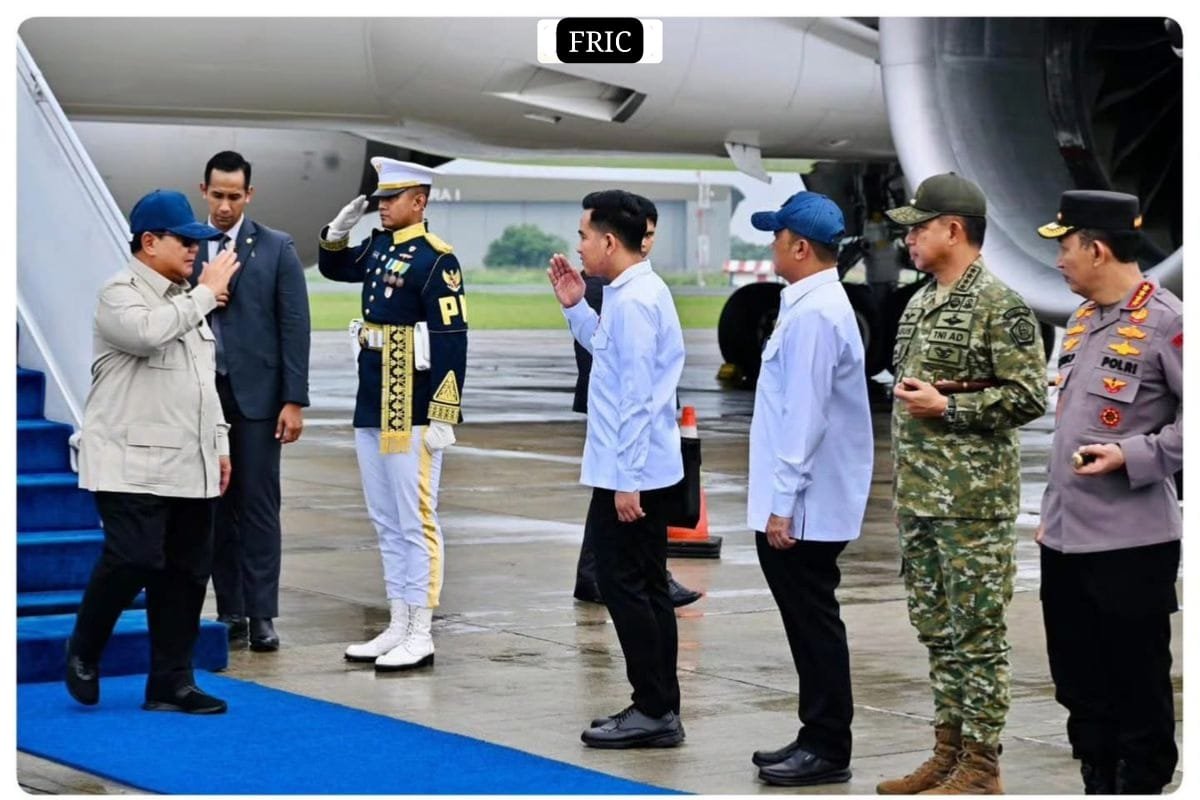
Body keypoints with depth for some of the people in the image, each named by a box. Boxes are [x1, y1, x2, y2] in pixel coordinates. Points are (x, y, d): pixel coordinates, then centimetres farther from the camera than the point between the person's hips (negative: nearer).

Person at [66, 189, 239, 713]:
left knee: (187, 573, 4)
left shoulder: (185, 301, 19)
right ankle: (83, 652, 9)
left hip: (190, 468, 8)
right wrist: (205, 293, -18)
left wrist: (218, 443, 20)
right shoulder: (120, 294, -7)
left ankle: (171, 683, 10)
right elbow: (146, 333, -29)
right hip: (134, 467, -8)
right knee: (133, 561, -16)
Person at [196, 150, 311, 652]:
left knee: (259, 506, -2)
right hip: (200, 394, 2)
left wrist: (294, 400, -7)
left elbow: (294, 326, -2)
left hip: (255, 394, -2)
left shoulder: (277, 249, 1)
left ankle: (261, 616, 1)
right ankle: (230, 611, 12)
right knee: (214, 506, 5)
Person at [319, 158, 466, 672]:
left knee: (415, 523, -3)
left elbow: (451, 341, -16)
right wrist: (337, 233, 10)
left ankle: (420, 636, 2)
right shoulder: (379, 247, 11)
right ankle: (398, 627, 19)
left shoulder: (436, 259, -13)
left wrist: (443, 417, -19)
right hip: (371, 410, 9)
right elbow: (333, 268, 31)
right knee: (386, 524, 12)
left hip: (412, 413, -8)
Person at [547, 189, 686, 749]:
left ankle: (653, 710, 0)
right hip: (649, 470, 10)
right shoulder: (636, 293, 12)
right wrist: (574, 306, 15)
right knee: (646, 588, 12)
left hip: (629, 473, -10)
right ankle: (661, 710, 17)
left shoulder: (633, 301, -18)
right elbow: (606, 348, 28)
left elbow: (638, 397, -22)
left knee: (625, 586, -4)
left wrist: (626, 480, -21)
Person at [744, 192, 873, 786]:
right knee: (808, 622, 14)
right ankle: (817, 738, 22)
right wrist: (774, 494, 21)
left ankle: (827, 748, 4)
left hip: (804, 507, -10)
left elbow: (805, 417, -22)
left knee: (814, 623, -3)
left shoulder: (813, 314, -19)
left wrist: (782, 502, -20)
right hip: (804, 504, 10)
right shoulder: (813, 306, 13)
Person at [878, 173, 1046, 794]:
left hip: (973, 503, -9)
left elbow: (1029, 397, -16)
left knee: (977, 635, -3)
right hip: (918, 498, 9)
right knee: (937, 631, 13)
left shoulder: (999, 307, -11)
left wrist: (946, 406, -17)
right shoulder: (919, 304, 15)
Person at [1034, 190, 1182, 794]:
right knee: (1079, 681, 14)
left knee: (1138, 685, 2)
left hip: (1133, 541, -8)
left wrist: (1134, 456, -22)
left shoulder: (1165, 323, -12)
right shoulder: (1081, 321, 13)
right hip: (1066, 540, 8)